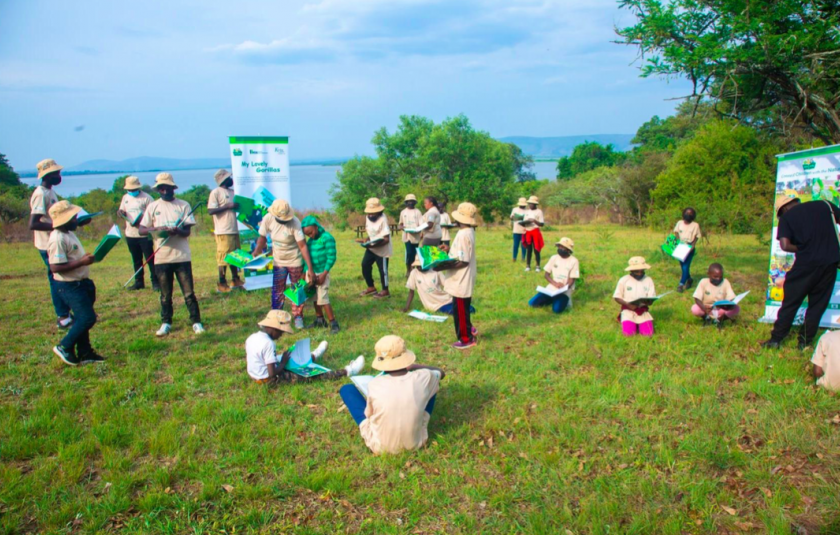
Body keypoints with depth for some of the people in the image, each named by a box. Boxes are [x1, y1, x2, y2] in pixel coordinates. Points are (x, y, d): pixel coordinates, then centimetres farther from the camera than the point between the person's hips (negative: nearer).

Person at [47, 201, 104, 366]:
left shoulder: (69, 234, 12)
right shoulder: (57, 239, -21)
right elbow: (55, 267, -27)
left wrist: (86, 258, 12)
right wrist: (82, 262, -27)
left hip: (80, 283, 10)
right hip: (69, 286, -10)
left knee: (82, 318, 14)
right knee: (87, 318, -10)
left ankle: (84, 352, 23)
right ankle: (64, 347, 6)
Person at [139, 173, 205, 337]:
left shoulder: (183, 205, 2)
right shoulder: (153, 207, 6)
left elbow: (188, 231, -3)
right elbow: (141, 230, 3)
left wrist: (177, 231, -25)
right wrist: (157, 228, -16)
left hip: (182, 256, -2)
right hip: (161, 257, 2)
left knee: (189, 292, 0)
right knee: (165, 294, 10)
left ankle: (196, 322, 9)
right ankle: (166, 323, 21)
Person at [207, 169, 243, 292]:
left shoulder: (232, 191, 16)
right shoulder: (216, 192, -8)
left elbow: (236, 207, 26)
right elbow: (210, 211, -15)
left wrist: (238, 206, 4)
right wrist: (228, 206, -18)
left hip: (234, 230, 8)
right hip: (223, 231, -8)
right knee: (223, 257, -4)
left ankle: (236, 280, 24)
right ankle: (221, 284, 2)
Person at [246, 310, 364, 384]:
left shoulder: (251, 338, -4)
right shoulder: (268, 344, -29)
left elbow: (247, 360, 12)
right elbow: (272, 374, -30)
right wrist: (283, 363, -11)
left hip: (254, 375, 9)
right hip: (269, 380, -9)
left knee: (293, 360, 29)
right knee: (308, 376, -4)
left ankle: (313, 356, 57)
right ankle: (346, 372, 1)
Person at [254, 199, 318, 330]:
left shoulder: (294, 223, -26)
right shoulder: (268, 219, -16)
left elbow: (303, 246, -25)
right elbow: (262, 238, -2)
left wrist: (310, 268, -26)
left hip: (295, 261, -3)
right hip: (278, 261, 3)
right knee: (277, 291, 7)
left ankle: (298, 317, 22)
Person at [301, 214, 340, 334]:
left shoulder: (327, 238, -12)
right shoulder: (310, 241, 8)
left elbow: (331, 258, -14)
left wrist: (324, 274, -16)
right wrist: (307, 271, -1)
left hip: (322, 273, -7)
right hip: (311, 273, 7)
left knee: (323, 299, -9)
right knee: (315, 298, 14)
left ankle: (333, 323, -2)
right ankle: (320, 320, 28)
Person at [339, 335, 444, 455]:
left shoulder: (375, 385, -24)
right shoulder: (422, 379, -19)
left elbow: (368, 414, -4)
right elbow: (441, 373, 7)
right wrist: (414, 366, 14)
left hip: (379, 446, -2)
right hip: (415, 442, 2)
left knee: (346, 389, 7)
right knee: (432, 384, 13)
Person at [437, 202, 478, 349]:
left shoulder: (463, 234, -25)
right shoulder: (468, 231, 7)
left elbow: (463, 261, -26)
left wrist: (443, 267, -24)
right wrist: (450, 249, 10)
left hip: (461, 281, -10)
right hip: (462, 279, 10)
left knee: (460, 310, 2)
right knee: (462, 309, 23)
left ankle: (466, 338, 13)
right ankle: (468, 330, 38)